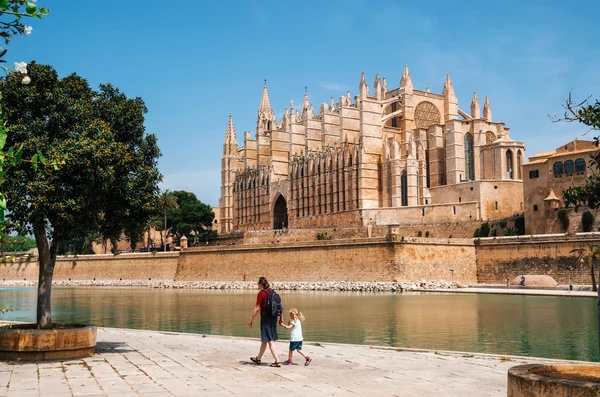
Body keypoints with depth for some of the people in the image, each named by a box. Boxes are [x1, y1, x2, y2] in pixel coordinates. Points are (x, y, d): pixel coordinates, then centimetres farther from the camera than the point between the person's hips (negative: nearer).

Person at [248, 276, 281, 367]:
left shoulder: (261, 293, -12)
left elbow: (257, 309, -14)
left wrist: (251, 320, -8)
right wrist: (281, 318, 18)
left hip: (265, 318, -8)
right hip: (273, 318, 8)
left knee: (270, 341, -4)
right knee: (264, 340, 19)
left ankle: (277, 361, -6)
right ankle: (258, 358, 32)